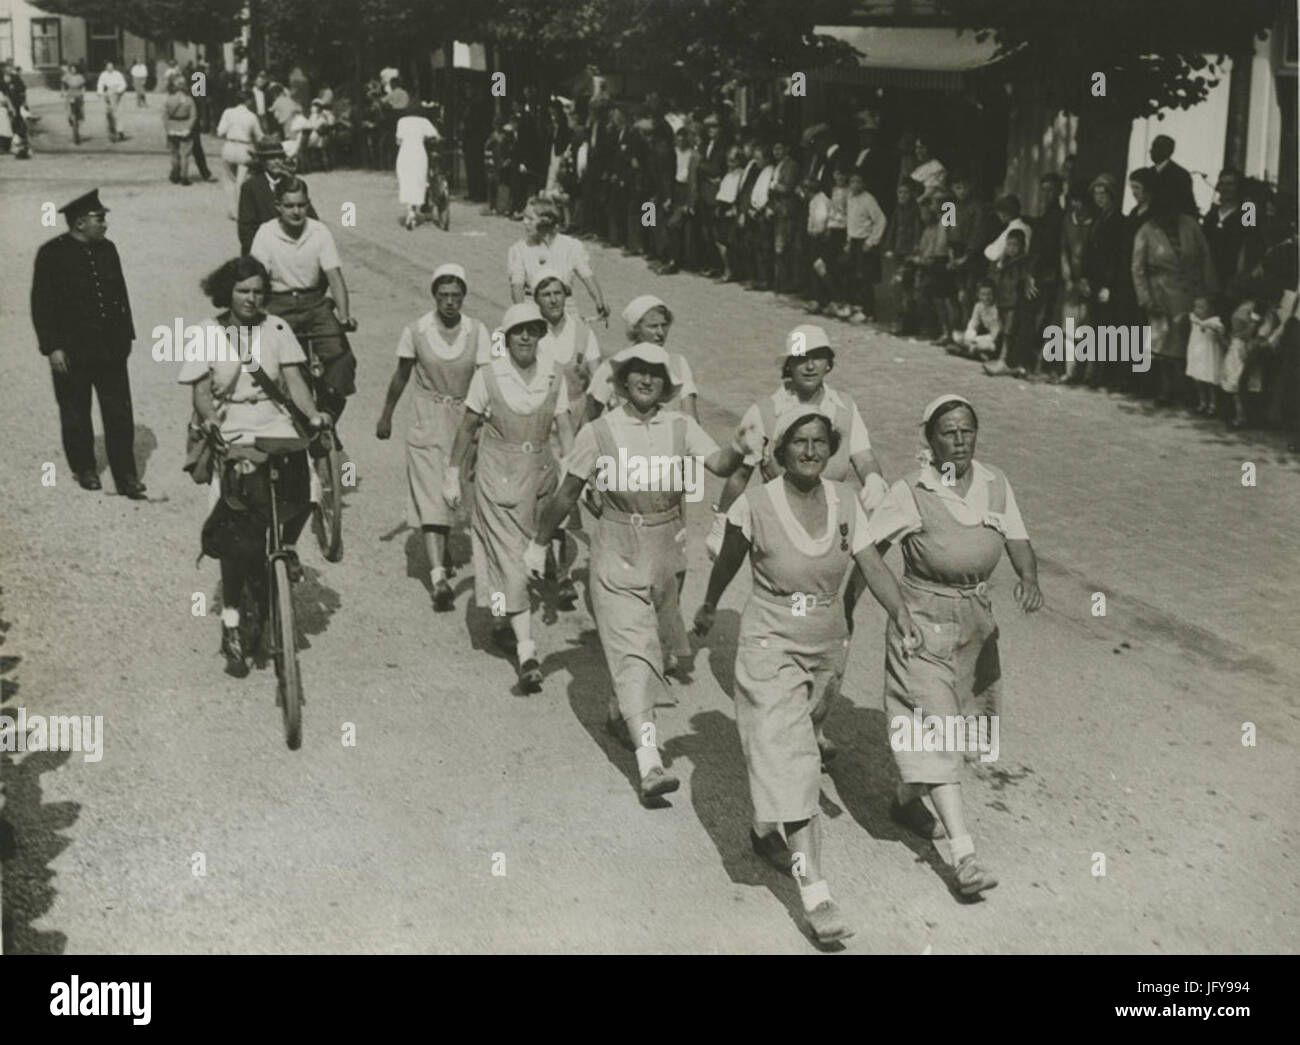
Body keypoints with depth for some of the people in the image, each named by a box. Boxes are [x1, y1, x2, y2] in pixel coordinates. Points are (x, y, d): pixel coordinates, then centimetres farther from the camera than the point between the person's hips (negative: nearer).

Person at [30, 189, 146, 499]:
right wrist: (52, 347, -13)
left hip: (112, 348, 4)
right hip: (72, 351, -4)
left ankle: (126, 475, 8)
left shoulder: (107, 249, 6)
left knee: (119, 414, 3)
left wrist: (125, 335, 11)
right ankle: (84, 468, 28)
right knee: (76, 415, 11)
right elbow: (41, 304, -9)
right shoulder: (52, 253, -9)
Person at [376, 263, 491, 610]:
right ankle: (439, 578, -19)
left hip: (464, 418, 2)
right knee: (431, 495, -11)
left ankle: (439, 548, 42)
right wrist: (386, 416, 14)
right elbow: (400, 376, 6)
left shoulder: (477, 332, -6)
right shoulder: (416, 331, -8)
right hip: (427, 420, -2)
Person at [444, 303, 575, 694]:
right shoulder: (488, 375, -7)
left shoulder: (553, 375, 0)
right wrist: (452, 474, 5)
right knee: (511, 560, -10)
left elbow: (565, 428, 2)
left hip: (540, 473, 4)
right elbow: (468, 427, 2)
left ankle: (511, 624, 38)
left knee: (533, 558, 13)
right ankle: (527, 653, -14)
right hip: (499, 476, -4)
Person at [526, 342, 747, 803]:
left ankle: (619, 714, 47)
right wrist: (539, 543, 10)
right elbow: (566, 494, 3)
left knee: (639, 644, 19)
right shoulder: (599, 432, -6)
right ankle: (650, 764, -21)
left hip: (665, 552, 4)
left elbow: (718, 464, -17)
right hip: (617, 555, -3)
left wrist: (741, 450, -38)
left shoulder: (681, 428, -1)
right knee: (634, 651, -13)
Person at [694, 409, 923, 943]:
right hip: (770, 645, -5)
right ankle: (815, 896, -12)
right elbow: (728, 562, 3)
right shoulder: (755, 505, -14)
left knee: (789, 745, 21)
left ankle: (765, 829, 48)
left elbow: (872, 564, -9)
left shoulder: (845, 501, -3)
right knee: (791, 762, -11)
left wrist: (901, 613, -25)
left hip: (827, 645, 5)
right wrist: (709, 608, 17)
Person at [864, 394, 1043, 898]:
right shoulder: (910, 492, -13)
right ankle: (963, 855, -11)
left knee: (961, 719, 19)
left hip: (976, 619, 6)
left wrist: (1029, 579, -20)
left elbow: (1019, 543, 0)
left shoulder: (995, 484, 1)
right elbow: (868, 551, -10)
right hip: (924, 619, -6)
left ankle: (908, 797, 43)